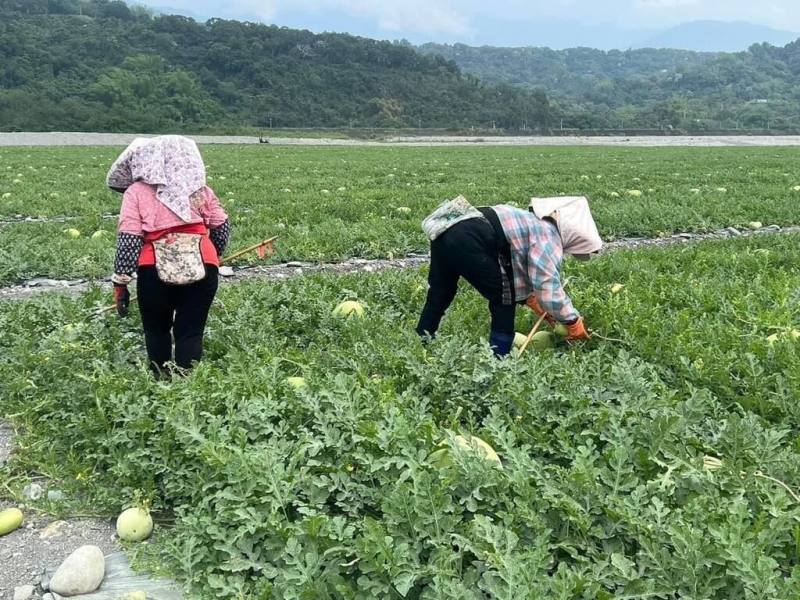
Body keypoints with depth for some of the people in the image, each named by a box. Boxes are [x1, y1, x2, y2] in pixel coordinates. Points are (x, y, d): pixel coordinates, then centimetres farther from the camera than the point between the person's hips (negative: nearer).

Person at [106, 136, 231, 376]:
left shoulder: (136, 191, 7)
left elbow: (128, 240, -3)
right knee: (191, 334, 9)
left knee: (157, 332, 19)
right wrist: (212, 256, 31)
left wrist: (120, 282, -1)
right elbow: (222, 226, 14)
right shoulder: (199, 187, 15)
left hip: (156, 270, -1)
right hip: (202, 268, 2)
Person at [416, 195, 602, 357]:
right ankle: (497, 358, 12)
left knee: (439, 296, 22)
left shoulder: (534, 224, 29)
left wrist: (540, 308, 40)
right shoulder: (549, 235, 0)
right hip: (466, 241, -9)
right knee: (504, 298, 8)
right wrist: (573, 321, 4)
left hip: (443, 231, 9)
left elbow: (523, 274, 37)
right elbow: (548, 287, -8)